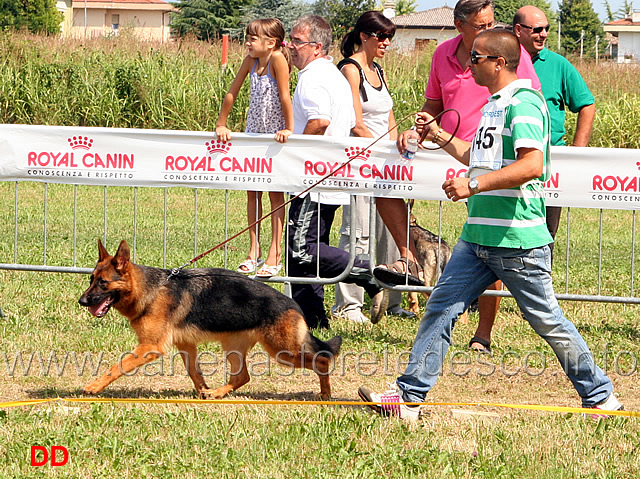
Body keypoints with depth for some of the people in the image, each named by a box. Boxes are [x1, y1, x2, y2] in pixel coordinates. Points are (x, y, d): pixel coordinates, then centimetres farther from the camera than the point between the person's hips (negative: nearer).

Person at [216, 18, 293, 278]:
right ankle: (254, 252, 13)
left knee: (275, 194, 0)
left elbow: (284, 96, -21)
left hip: (276, 135, -6)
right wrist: (221, 125, 5)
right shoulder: (251, 60, -2)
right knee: (252, 193, 8)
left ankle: (274, 256, 2)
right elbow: (232, 92, 4)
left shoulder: (277, 59, -19)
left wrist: (289, 129, -22)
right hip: (254, 132, 6)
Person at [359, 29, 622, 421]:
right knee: (441, 307, 2)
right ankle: (410, 396, 4)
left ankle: (600, 395, 14)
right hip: (478, 236, 9)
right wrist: (440, 137, 24)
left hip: (518, 240, -9)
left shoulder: (524, 103, -15)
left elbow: (532, 165, -27)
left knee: (546, 320, 0)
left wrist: (473, 185, -27)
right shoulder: (493, 105, 16)